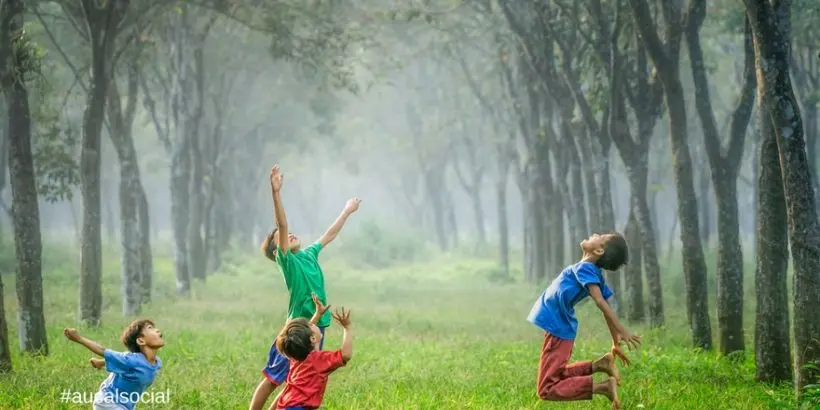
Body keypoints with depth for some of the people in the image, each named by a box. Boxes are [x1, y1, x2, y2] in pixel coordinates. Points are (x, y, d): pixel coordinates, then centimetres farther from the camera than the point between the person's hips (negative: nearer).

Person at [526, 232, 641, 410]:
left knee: (547, 390, -9)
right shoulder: (595, 273, 5)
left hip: (557, 330, -9)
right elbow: (606, 308, 10)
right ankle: (598, 365, 8)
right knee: (557, 377, 24)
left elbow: (601, 302, -31)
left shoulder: (584, 268, -20)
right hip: (562, 329, 9)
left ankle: (602, 386, -19)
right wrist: (616, 344, 16)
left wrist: (622, 331, -39)